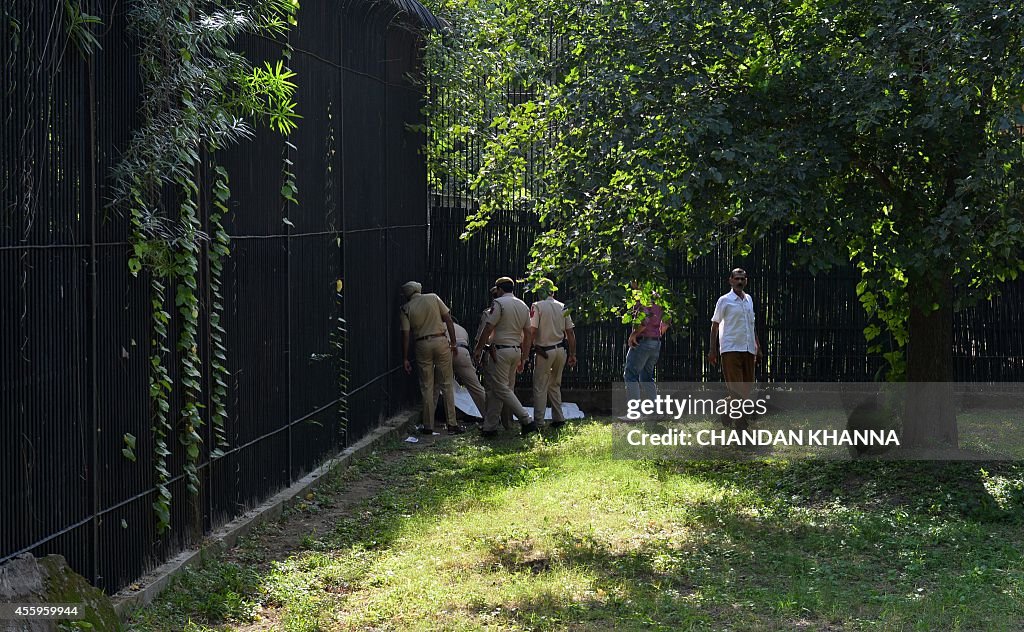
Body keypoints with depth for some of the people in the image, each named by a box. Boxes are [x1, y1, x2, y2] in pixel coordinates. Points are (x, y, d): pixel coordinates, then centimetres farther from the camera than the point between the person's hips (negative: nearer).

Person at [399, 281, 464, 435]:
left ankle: (428, 426, 8)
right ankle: (452, 423, 4)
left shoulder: (406, 309, 2)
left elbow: (405, 335, -2)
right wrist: (453, 342, 6)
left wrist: (405, 359, 2)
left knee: (427, 386, 7)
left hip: (422, 345, 0)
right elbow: (448, 320, 1)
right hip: (441, 341, 0)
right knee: (447, 384, 5)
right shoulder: (433, 298, 5)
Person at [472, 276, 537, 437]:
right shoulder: (524, 306, 13)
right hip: (516, 351, 8)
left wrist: (478, 349, -4)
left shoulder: (499, 303, -9)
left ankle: (526, 420, -12)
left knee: (501, 389, -5)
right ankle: (490, 427, 12)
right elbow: (528, 335, 13)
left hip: (501, 350, -8)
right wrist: (523, 358, 18)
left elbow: (488, 329, -13)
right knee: (495, 388, 11)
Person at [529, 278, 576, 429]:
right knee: (555, 386, 17)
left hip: (544, 352, -5)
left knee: (540, 388, 1)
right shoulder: (562, 307, 6)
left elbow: (532, 331, -16)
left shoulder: (537, 306, -9)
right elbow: (570, 333, 7)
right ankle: (558, 419, 16)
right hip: (561, 350, 5)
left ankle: (538, 421, -2)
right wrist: (573, 354, 13)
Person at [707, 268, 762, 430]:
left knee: (747, 385, 7)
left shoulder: (749, 299, 14)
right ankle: (740, 422, -7)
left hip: (748, 349, 6)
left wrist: (757, 346, 20)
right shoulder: (724, 300, -2)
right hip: (731, 348, -6)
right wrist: (713, 350, -5)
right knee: (735, 386, -9)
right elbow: (715, 325, 0)